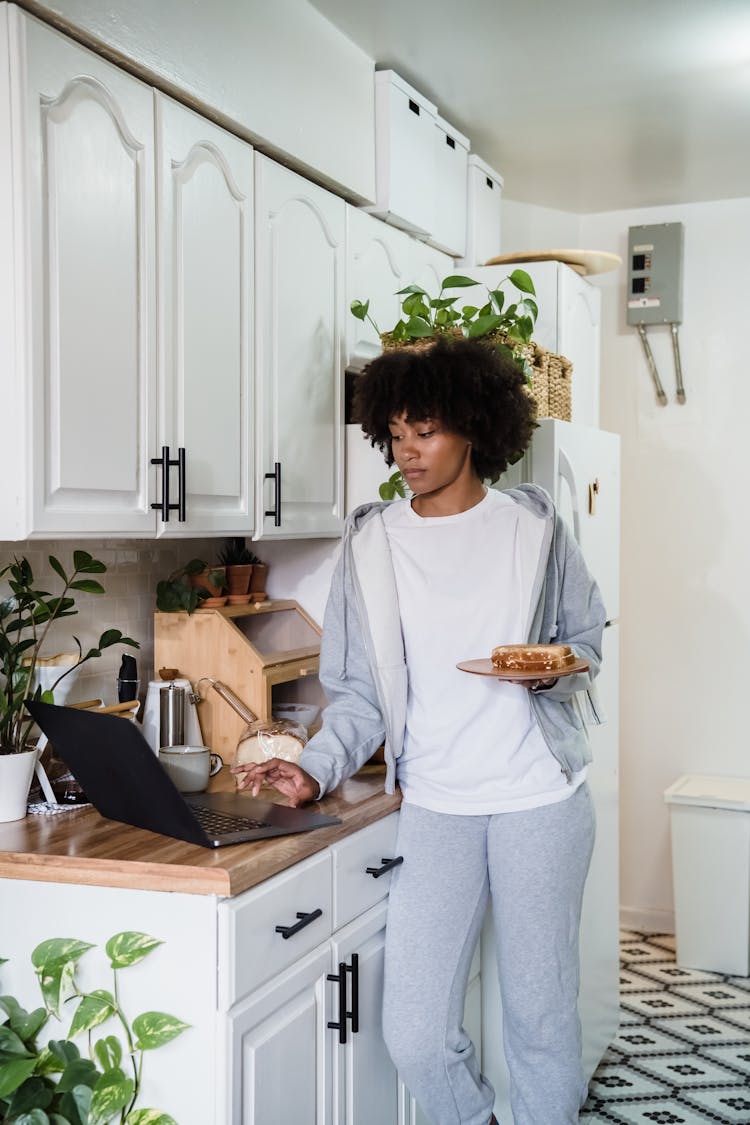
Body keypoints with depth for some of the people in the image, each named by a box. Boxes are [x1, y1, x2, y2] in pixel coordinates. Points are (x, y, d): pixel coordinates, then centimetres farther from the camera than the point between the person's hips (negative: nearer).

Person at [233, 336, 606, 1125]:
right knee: (415, 1037, 0)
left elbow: (586, 640, 12)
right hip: (436, 807, 1)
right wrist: (316, 769, -12)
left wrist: (557, 667, -11)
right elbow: (358, 693, 5)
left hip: (541, 800, -1)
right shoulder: (370, 544, 3)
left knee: (542, 1017, 8)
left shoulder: (533, 526, 2)